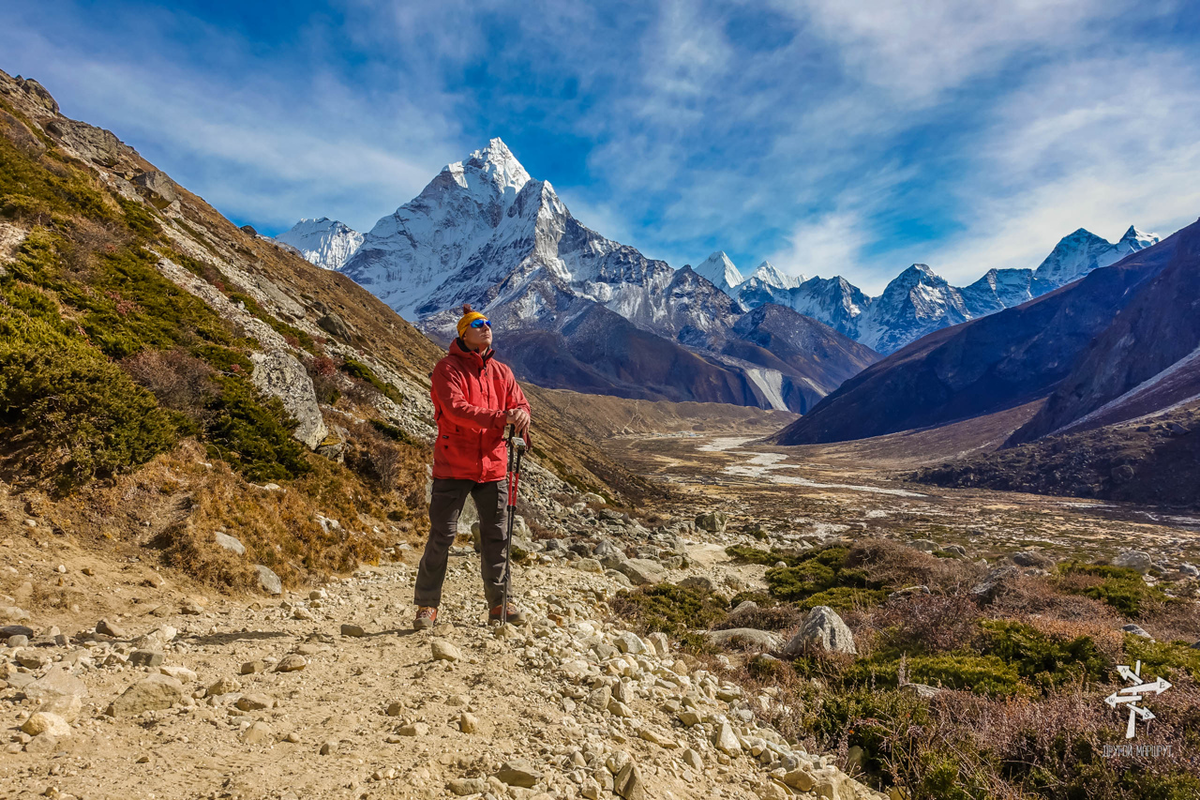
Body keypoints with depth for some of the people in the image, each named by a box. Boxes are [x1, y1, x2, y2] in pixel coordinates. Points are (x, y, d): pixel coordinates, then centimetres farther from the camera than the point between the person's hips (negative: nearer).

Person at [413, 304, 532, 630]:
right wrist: (500, 417, -30)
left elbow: (520, 403, 9)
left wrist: (521, 416, -16)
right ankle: (427, 605, 13)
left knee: (496, 536, 10)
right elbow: (456, 408, -21)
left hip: (493, 466, 5)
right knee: (442, 535, 0)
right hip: (453, 466, -5)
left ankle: (498, 602, 22)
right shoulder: (447, 368, -7)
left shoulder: (501, 371, 12)